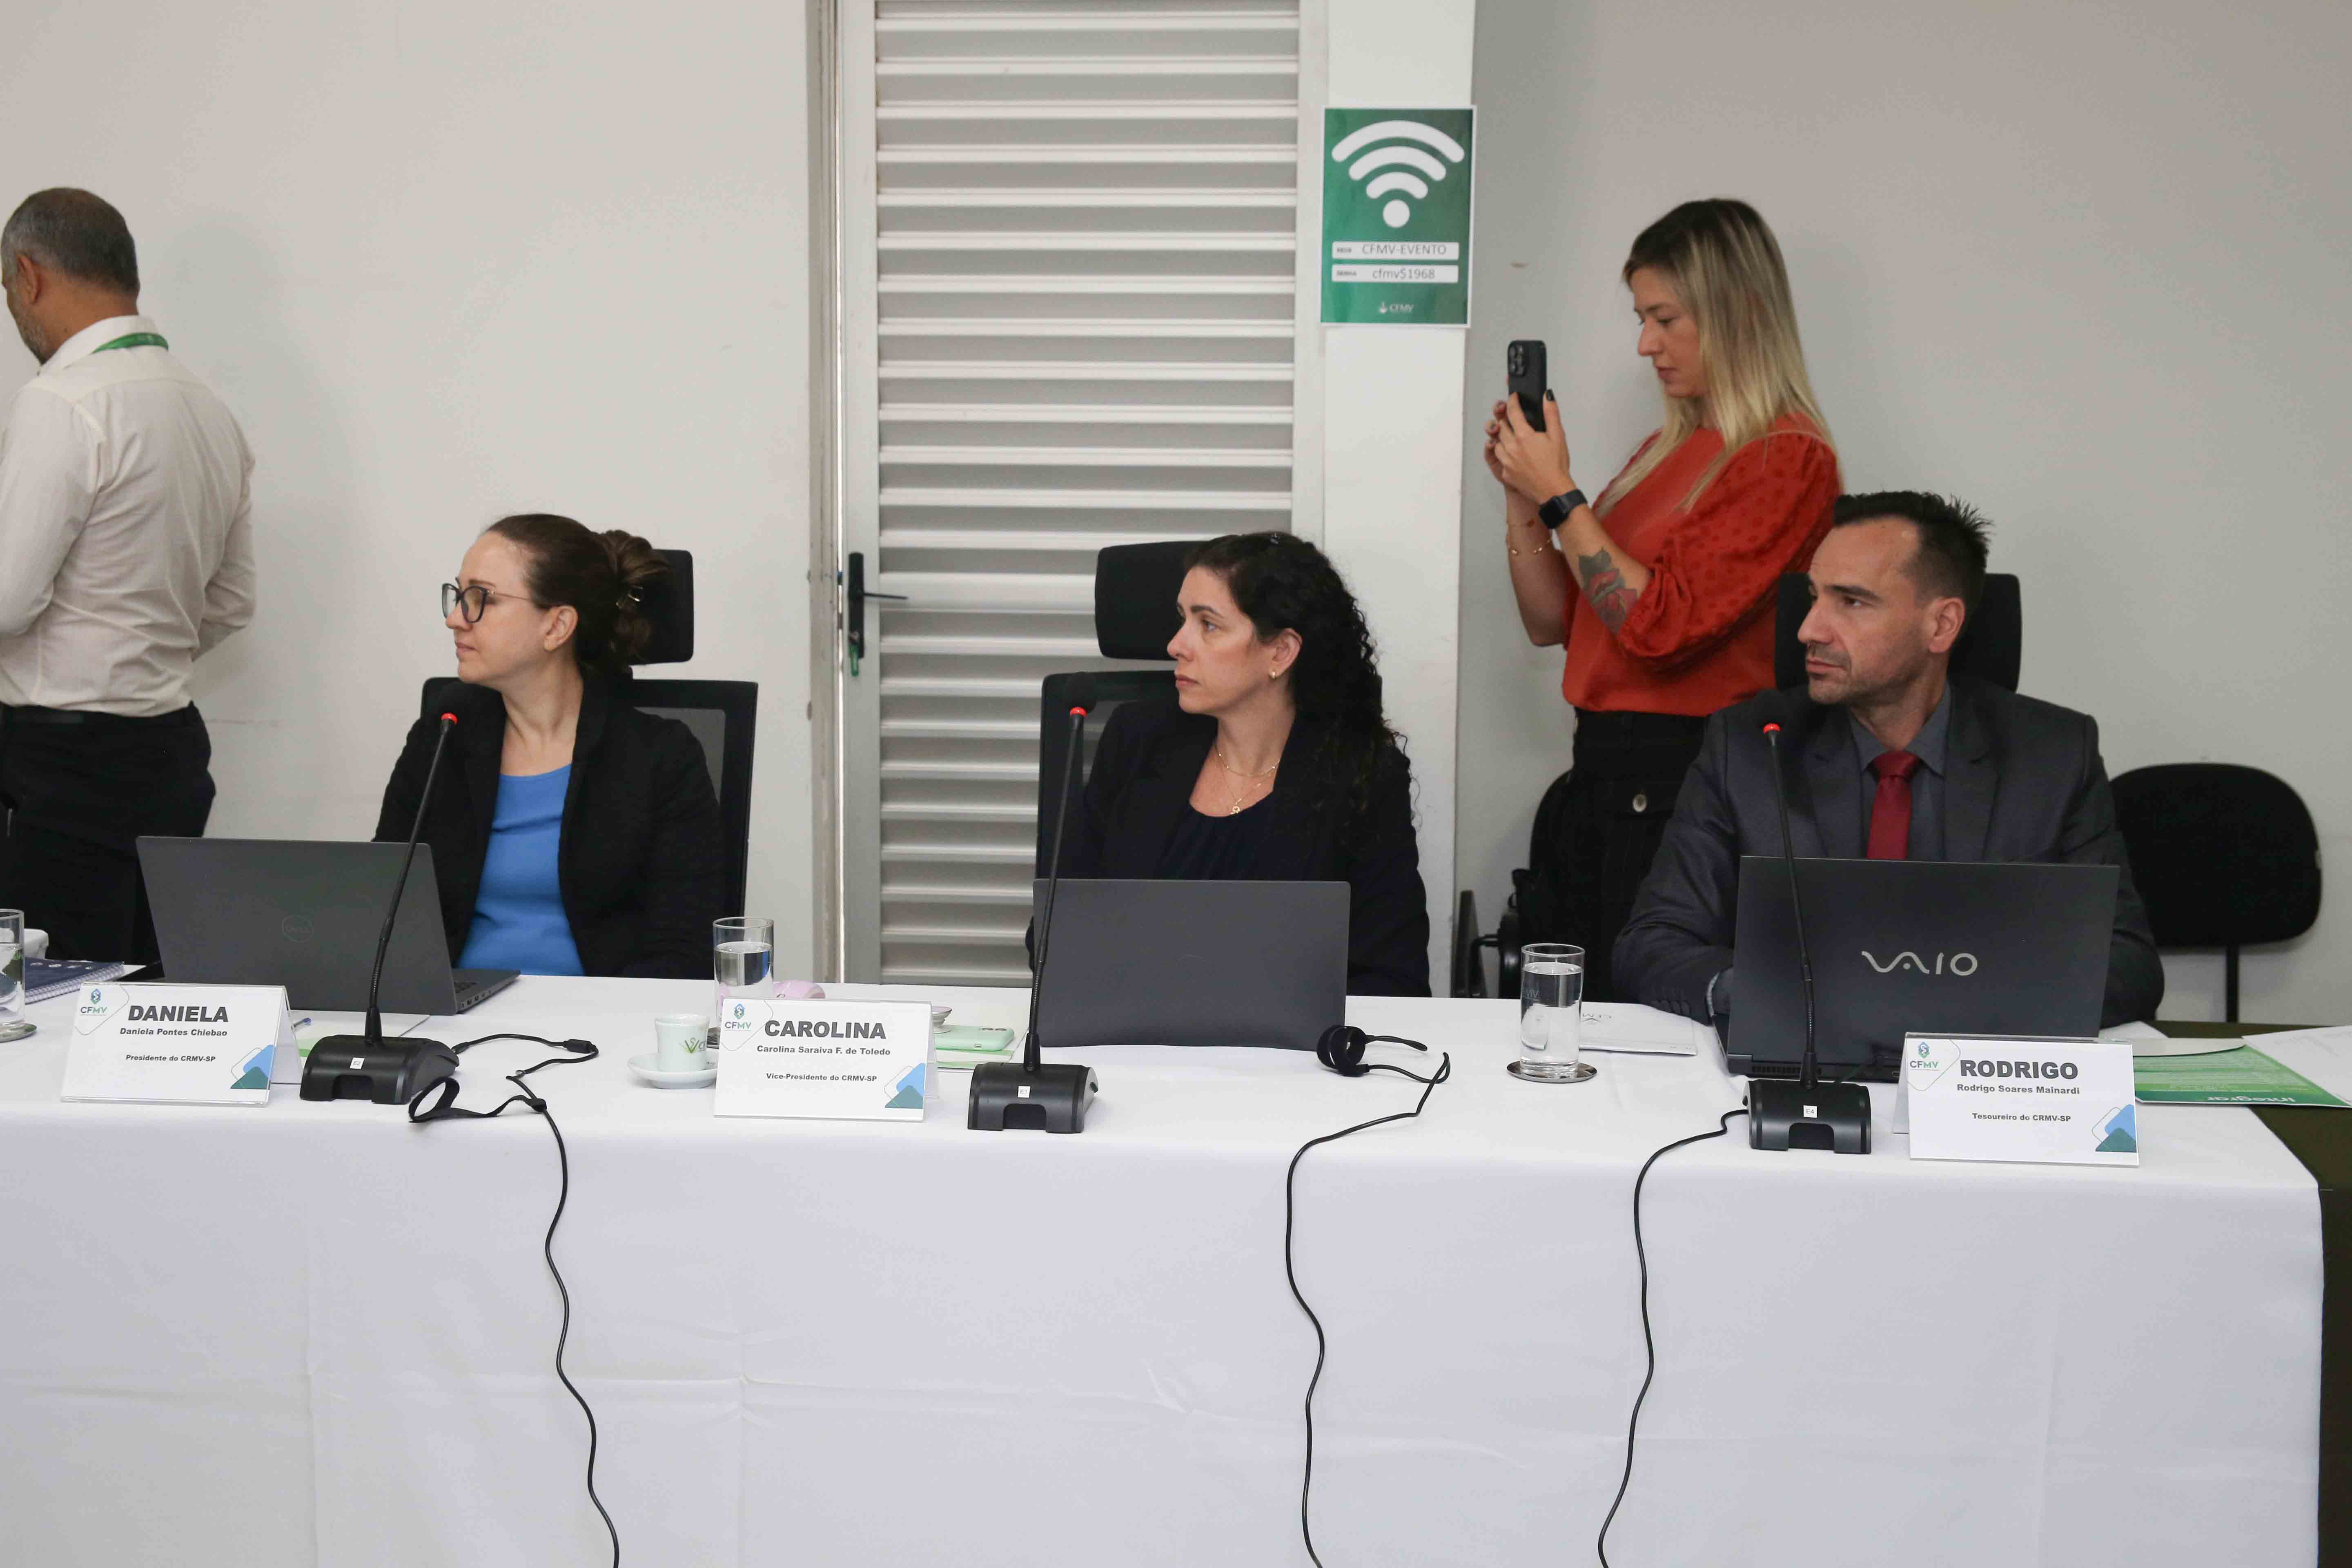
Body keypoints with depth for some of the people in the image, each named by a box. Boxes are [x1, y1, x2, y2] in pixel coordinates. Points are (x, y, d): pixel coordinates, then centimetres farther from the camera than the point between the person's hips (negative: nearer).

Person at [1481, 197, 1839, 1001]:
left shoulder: (1787, 460, -10)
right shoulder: (1665, 451, 15)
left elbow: (1658, 624, -19)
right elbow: (1554, 620, 16)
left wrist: (1559, 495, -13)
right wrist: (1520, 490, 4)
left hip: (1682, 789, -8)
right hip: (1602, 772, 8)